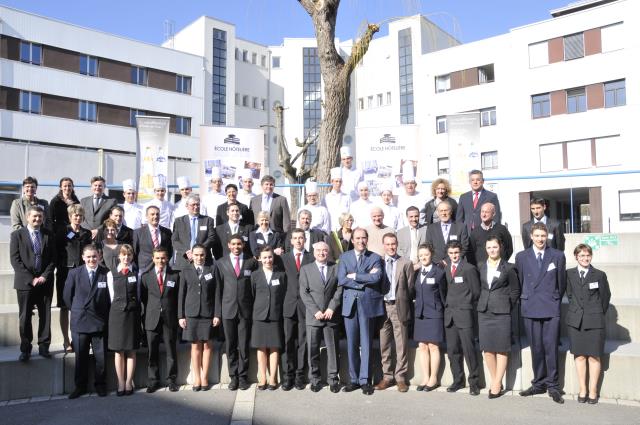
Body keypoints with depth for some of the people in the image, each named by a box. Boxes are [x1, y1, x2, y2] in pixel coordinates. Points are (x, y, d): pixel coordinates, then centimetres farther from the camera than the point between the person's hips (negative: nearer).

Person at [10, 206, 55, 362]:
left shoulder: (48, 235, 9)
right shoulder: (17, 235, 2)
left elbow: (53, 258, 8)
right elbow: (15, 260, -4)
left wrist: (44, 276, -6)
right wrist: (31, 279, -11)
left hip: (45, 282, 2)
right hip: (25, 282, -2)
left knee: (45, 315, 4)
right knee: (25, 317, 2)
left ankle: (44, 346, 13)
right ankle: (25, 349, 11)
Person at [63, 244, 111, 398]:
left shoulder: (107, 273, -5)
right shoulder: (74, 273, 0)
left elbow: (111, 297, 2)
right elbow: (67, 296, 8)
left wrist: (105, 314, 2)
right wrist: (77, 310, 7)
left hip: (100, 322, -1)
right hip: (79, 321, 1)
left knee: (101, 357, 5)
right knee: (80, 357, 9)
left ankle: (100, 385, 21)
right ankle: (80, 386, 23)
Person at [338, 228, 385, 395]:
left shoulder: (375, 258, 5)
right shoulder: (344, 257, 9)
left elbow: (376, 277, -13)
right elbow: (341, 280, -5)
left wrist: (354, 276, -10)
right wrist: (365, 280, -10)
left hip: (368, 304, -2)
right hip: (350, 304, 2)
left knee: (366, 343, 2)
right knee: (351, 344, 7)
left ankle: (365, 380, 9)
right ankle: (354, 379, 17)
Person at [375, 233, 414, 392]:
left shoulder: (406, 264, 4)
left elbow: (410, 288, 4)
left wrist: (404, 304, 2)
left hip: (399, 307, -2)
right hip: (382, 306, 2)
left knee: (401, 345, 1)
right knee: (384, 345, 6)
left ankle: (400, 377, 10)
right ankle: (387, 376, 16)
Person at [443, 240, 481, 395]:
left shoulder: (469, 269, -4)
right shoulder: (445, 268, 12)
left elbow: (476, 292, -1)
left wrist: (466, 302, 3)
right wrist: (448, 303, 7)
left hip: (464, 314, -5)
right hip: (449, 315, 5)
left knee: (469, 349, -4)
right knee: (452, 350, 8)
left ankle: (474, 381, 7)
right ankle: (458, 380, 19)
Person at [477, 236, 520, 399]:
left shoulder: (508, 268, -1)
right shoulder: (480, 267, 10)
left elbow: (515, 291, 3)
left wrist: (507, 306, -1)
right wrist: (482, 304, 7)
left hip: (501, 313, -4)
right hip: (484, 312, 4)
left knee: (501, 349, -1)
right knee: (487, 349, 5)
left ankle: (497, 384, 5)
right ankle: (495, 381, 17)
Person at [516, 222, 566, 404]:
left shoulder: (558, 256, 4)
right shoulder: (521, 257, 7)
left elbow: (561, 282, 11)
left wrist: (555, 300, 14)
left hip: (551, 309, -1)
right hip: (530, 309, 1)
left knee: (551, 348, -2)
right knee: (536, 348, 6)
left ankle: (553, 386, 9)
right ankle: (539, 384, 16)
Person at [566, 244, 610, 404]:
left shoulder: (599, 275, 0)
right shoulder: (569, 274, 5)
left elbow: (606, 297, 8)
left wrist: (599, 314, 12)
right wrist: (577, 311, 9)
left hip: (594, 321, -1)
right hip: (575, 320, 2)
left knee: (594, 356, 0)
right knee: (579, 356, 5)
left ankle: (593, 391, 9)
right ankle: (582, 390, 14)